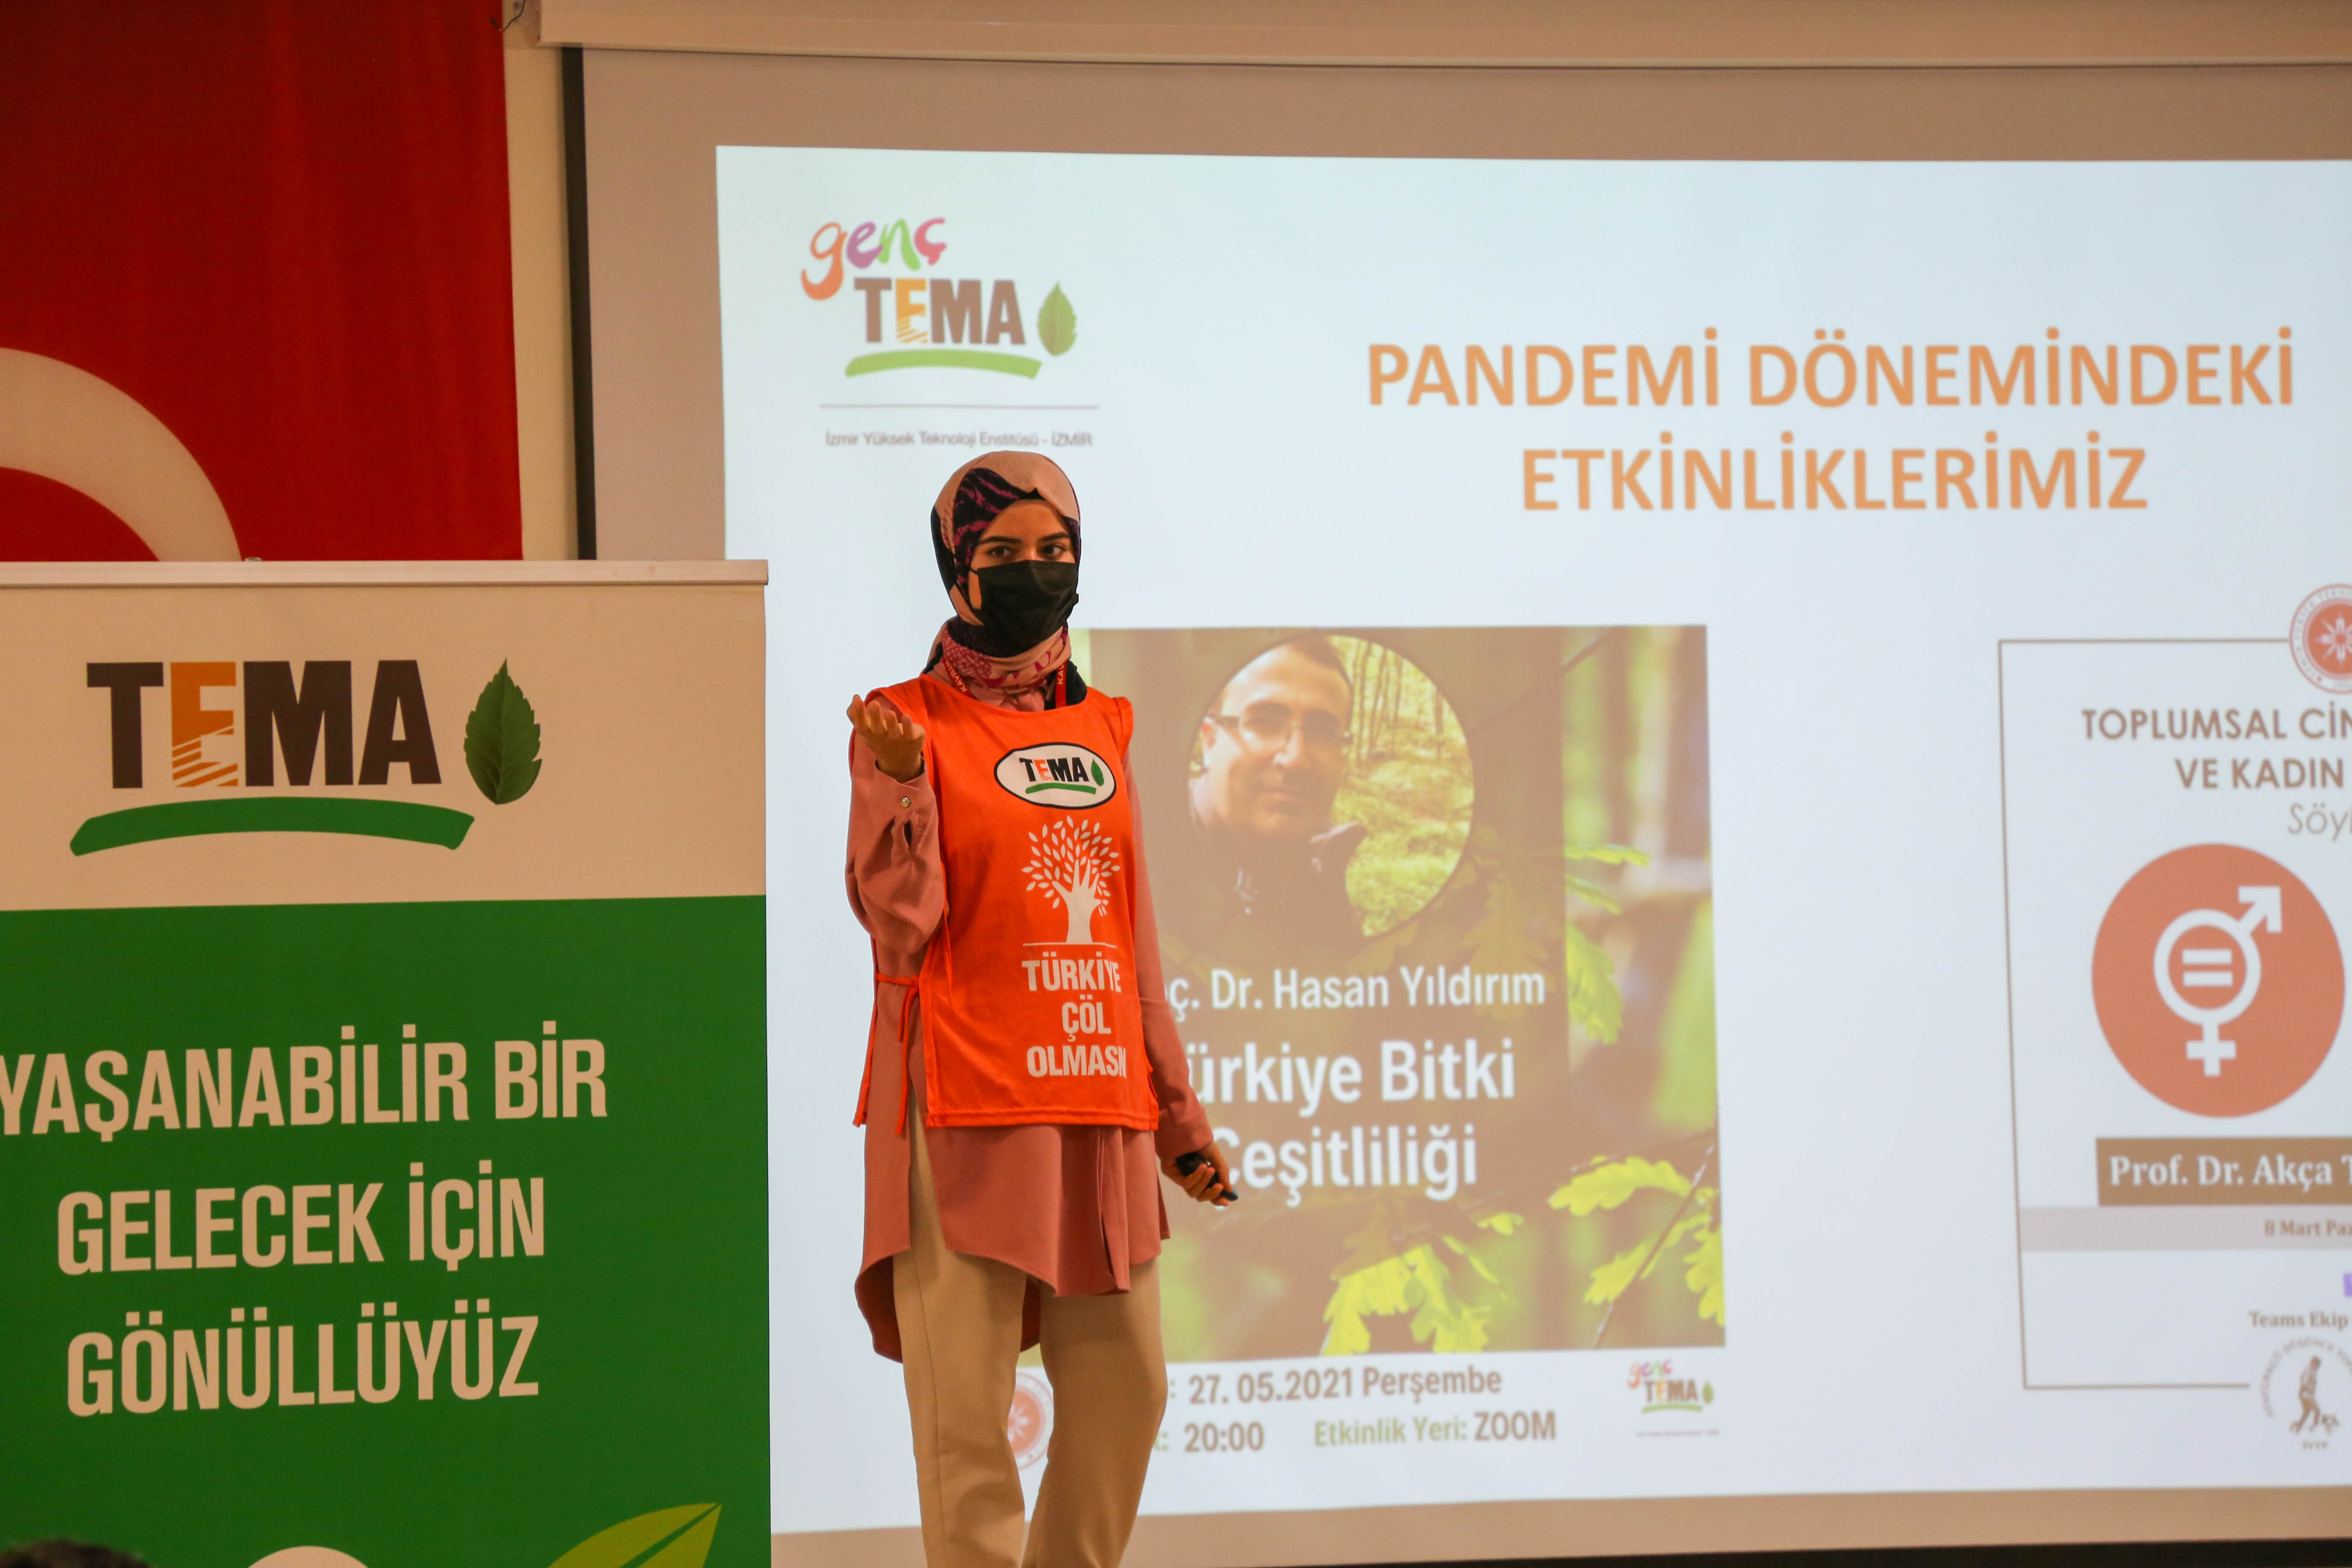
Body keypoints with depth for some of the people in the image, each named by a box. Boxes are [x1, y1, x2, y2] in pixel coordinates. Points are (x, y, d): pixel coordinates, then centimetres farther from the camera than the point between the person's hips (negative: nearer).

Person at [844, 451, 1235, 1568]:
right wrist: (901, 784, -27)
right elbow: (898, 922, -12)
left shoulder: (1099, 730, 15)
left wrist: (1176, 1111, 19)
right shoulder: (908, 725, -1)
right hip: (967, 1105, -6)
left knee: (1123, 1391, 8)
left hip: (1099, 1106, 6)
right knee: (965, 1411, -7)